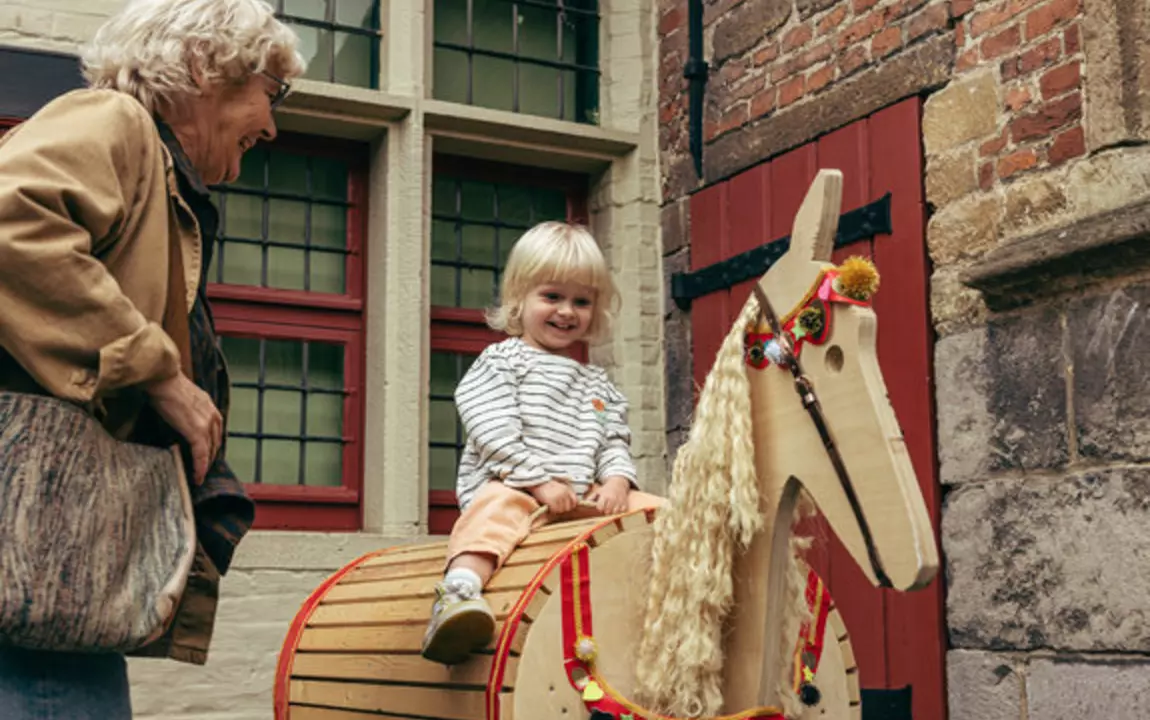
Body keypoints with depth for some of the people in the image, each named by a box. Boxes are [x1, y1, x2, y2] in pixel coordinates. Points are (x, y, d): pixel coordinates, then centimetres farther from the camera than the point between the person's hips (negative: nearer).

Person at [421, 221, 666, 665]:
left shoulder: (598, 386, 25)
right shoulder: (501, 361, 6)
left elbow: (614, 443, 20)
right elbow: (494, 433, -7)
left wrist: (617, 480, -4)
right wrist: (540, 481, -17)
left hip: (583, 497, 7)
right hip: (507, 485, -6)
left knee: (654, 508, -8)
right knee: (499, 510, -39)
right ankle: (458, 592, -60)